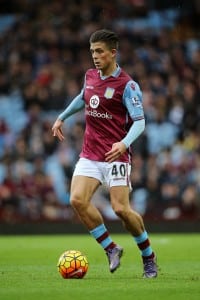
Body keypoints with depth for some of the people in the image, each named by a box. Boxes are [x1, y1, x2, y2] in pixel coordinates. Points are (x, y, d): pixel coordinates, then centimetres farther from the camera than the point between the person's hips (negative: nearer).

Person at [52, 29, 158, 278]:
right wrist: (62, 118, 36)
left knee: (121, 209, -12)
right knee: (77, 200, -15)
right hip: (89, 155, 6)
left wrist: (124, 144, -33)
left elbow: (139, 122, -17)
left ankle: (148, 257, 11)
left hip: (115, 156, -6)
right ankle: (111, 249, 1)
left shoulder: (127, 85, -11)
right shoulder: (90, 77, 9)